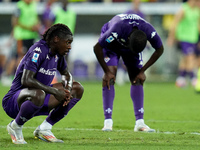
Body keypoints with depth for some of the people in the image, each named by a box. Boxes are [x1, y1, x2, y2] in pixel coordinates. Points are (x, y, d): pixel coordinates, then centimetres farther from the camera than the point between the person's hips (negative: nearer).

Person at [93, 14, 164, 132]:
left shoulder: (150, 31, -36)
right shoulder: (116, 31, -45)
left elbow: (159, 50, -14)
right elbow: (97, 48, -29)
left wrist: (142, 71, -13)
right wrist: (107, 72, -23)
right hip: (112, 44, -3)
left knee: (137, 80, -7)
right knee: (110, 77, -19)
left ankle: (140, 122, -6)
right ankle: (108, 121, -18)